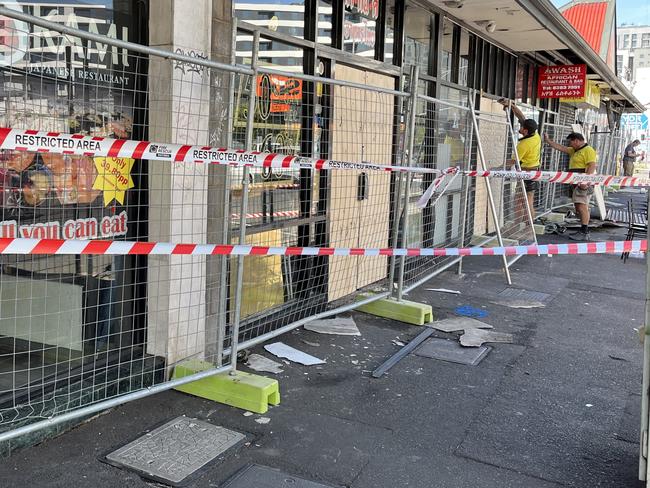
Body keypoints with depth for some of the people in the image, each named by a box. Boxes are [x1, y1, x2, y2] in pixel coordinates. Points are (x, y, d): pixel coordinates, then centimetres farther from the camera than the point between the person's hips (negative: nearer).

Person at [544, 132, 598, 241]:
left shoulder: (588, 150, -9)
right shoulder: (574, 151, 21)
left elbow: (592, 166, -19)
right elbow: (560, 147, 26)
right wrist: (548, 140, 24)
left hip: (583, 184, -10)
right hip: (576, 183, 10)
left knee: (582, 206, -14)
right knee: (579, 207, 11)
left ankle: (584, 233, -15)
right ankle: (583, 231, 15)